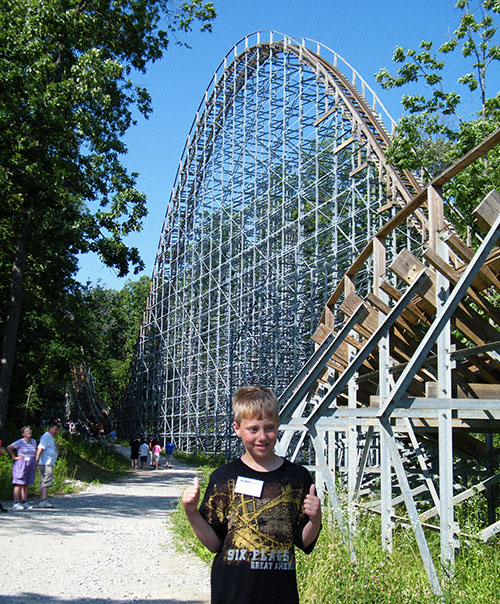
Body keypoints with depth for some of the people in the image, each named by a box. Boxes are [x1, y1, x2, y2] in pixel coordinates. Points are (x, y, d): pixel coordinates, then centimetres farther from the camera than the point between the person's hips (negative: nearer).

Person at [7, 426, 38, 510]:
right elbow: (9, 448, -6)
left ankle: (24, 503, 12)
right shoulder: (20, 442, -7)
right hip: (21, 464, -6)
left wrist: (35, 461, 15)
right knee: (19, 484, -7)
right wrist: (14, 457, -5)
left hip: (31, 465, 6)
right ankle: (16, 503, -7)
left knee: (26, 485, 7)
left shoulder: (33, 441, 12)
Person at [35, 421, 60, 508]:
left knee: (44, 482, 10)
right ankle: (43, 501, -17)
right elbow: (40, 449, -18)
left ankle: (42, 501, 12)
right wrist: (37, 461, -24)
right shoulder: (46, 436, -10)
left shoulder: (51, 438, 22)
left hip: (49, 464, 10)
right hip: (45, 464, -10)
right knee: (47, 481, -14)